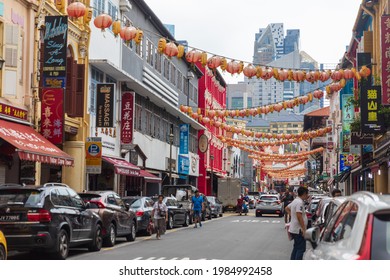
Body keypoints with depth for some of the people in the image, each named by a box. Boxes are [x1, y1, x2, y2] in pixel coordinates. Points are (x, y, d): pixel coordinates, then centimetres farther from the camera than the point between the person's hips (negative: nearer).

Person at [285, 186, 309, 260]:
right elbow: (299, 216, -27)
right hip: (298, 230, -10)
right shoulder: (300, 202, -19)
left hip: (293, 229, 10)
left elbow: (287, 208, 27)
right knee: (301, 248, -7)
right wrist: (303, 229, -25)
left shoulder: (295, 201, 13)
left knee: (296, 247, 17)